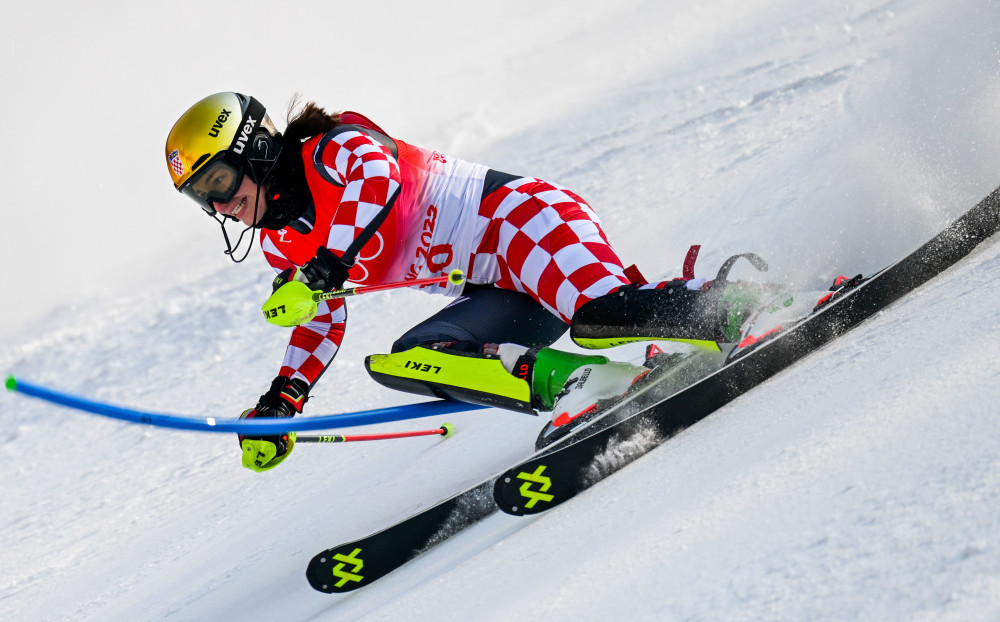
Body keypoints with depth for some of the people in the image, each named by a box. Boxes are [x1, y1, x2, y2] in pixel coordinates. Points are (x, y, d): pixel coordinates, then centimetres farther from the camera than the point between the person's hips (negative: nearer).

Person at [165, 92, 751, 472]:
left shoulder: (333, 148, -7)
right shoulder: (283, 246, 18)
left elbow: (377, 175, -29)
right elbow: (322, 322, 27)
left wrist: (326, 267, -32)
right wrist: (282, 401, 17)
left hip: (517, 217, -9)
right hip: (498, 294, 9)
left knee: (599, 314, -37)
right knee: (399, 361, -15)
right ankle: (564, 382, -29)